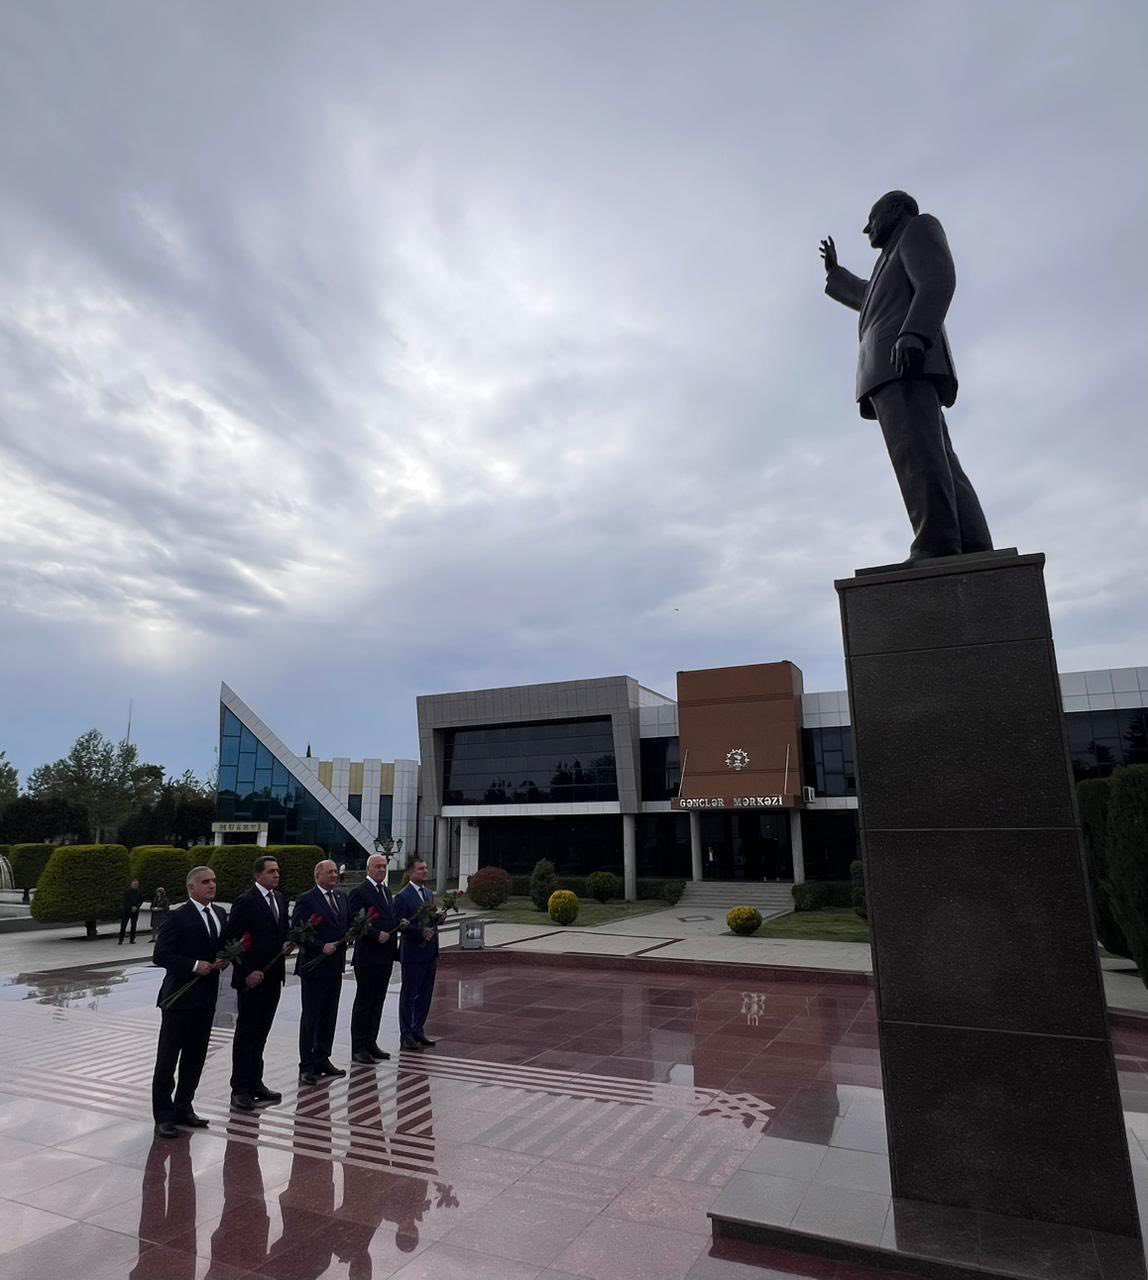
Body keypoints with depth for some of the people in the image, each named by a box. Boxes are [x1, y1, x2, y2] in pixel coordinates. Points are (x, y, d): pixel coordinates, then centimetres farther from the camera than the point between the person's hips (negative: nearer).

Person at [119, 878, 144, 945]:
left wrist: (136, 907, -11)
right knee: (123, 925, -4)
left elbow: (141, 900, 4)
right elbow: (126, 900, -8)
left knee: (134, 925, 4)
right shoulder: (127, 891, -3)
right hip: (126, 910, -2)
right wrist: (131, 907, -16)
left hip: (135, 910, 2)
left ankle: (132, 939, 10)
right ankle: (121, 940, 1)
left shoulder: (140, 891, 5)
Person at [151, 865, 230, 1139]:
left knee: (195, 1058, 15)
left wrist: (224, 960, -4)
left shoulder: (221, 914, 8)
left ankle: (183, 1108, 29)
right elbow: (160, 955, -16)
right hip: (180, 997, -6)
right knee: (167, 1060, 4)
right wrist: (194, 965, -22)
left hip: (207, 998, 6)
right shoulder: (177, 917, -13)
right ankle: (163, 1117, 16)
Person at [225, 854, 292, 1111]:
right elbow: (232, 940, -15)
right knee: (246, 1032, 3)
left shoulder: (280, 898, 9)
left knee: (261, 1032, 15)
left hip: (273, 975, 7)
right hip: (251, 978, -7)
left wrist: (286, 944, -1)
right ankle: (240, 1089, 13)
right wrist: (247, 972, -17)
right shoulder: (245, 901, -14)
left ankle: (255, 1083, 25)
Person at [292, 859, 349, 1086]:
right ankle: (307, 1067, 11)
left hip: (335, 966, 7)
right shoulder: (306, 900, -13)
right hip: (314, 966, -7)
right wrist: (321, 947, -23)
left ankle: (323, 1060, 27)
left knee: (329, 1016, 15)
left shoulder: (341, 896, 8)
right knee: (310, 1017, 3)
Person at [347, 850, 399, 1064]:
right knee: (363, 1003, 2)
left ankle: (370, 1043, 24)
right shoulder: (359, 892, -11)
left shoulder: (386, 891, 15)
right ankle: (358, 1048, 10)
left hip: (385, 956, 8)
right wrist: (376, 935, -23)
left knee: (377, 1002, 14)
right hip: (368, 957, -8)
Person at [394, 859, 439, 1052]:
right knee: (408, 995, 6)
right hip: (413, 953, -7)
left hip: (430, 953, 7)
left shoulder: (429, 894, 11)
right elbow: (399, 924, -18)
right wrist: (421, 931, -25)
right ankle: (406, 1035, 16)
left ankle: (418, 1030, 25)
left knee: (425, 994, 13)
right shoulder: (403, 896, -13)